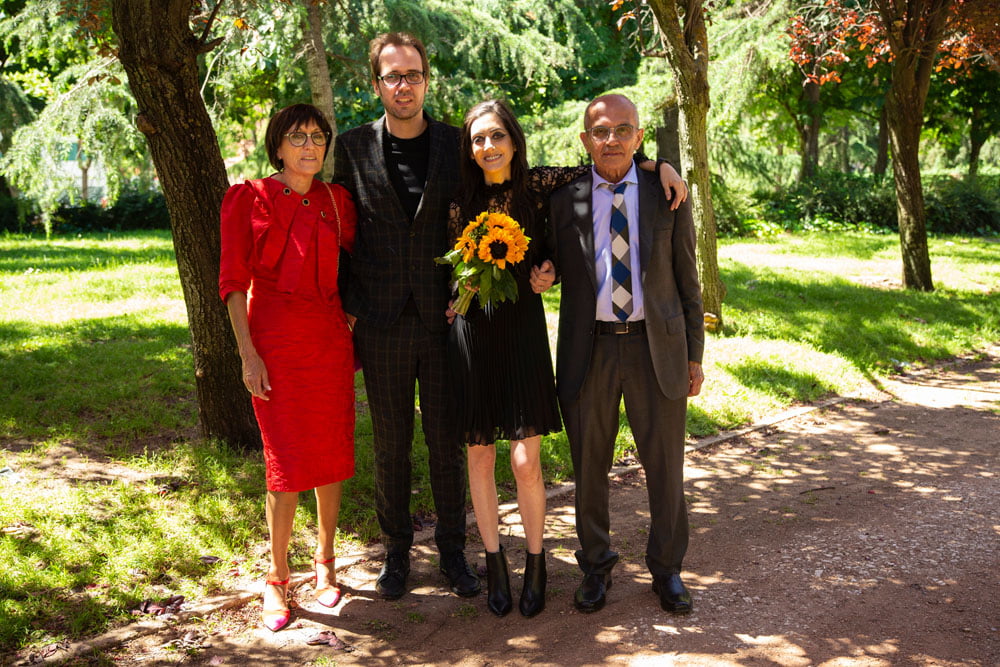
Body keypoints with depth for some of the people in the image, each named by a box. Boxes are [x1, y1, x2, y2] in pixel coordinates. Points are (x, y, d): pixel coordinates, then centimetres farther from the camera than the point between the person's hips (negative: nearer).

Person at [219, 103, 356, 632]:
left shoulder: (336, 200, 7)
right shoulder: (249, 198, -2)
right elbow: (234, 281, -4)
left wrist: (352, 330, 6)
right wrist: (248, 354, -10)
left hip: (330, 340, 3)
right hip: (275, 341, -3)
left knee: (331, 454, 8)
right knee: (286, 465, -2)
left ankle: (325, 563, 27)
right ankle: (276, 579, 15)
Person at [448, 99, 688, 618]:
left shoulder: (539, 187, -4)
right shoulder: (460, 203, -1)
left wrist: (655, 164, -6)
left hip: (524, 332, -1)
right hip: (472, 336, 1)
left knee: (526, 460, -3)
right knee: (479, 455, 8)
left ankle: (535, 563, 18)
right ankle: (494, 562, 25)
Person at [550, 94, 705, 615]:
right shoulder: (563, 199, 1)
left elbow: (687, 279, 5)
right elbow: (556, 270, 11)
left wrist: (694, 355, 4)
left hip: (657, 346, 0)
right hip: (588, 350, 0)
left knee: (665, 464, 8)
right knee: (589, 466, 11)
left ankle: (666, 567, 29)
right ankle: (596, 565, 31)